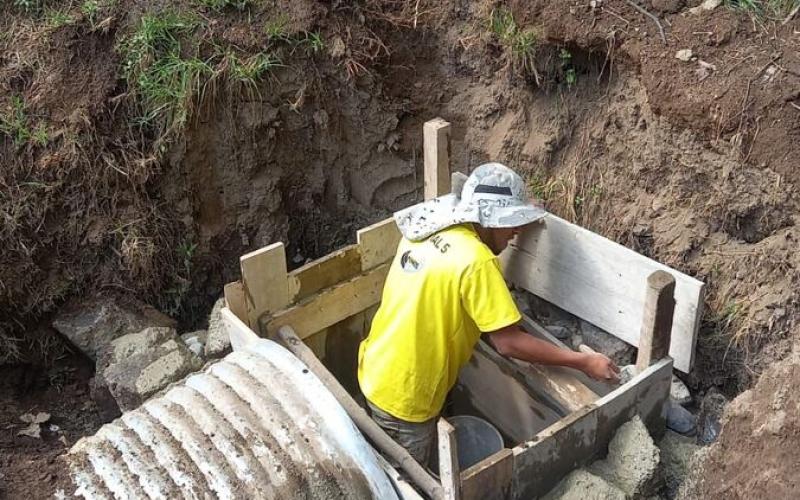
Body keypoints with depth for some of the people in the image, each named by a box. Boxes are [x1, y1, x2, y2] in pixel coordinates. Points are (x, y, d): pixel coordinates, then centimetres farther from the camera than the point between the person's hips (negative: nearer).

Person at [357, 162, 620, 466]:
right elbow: (509, 343, -23)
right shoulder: (475, 259, -26)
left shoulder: (427, 230, -1)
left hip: (376, 371, 8)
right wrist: (584, 362, -15)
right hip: (403, 395, -8)